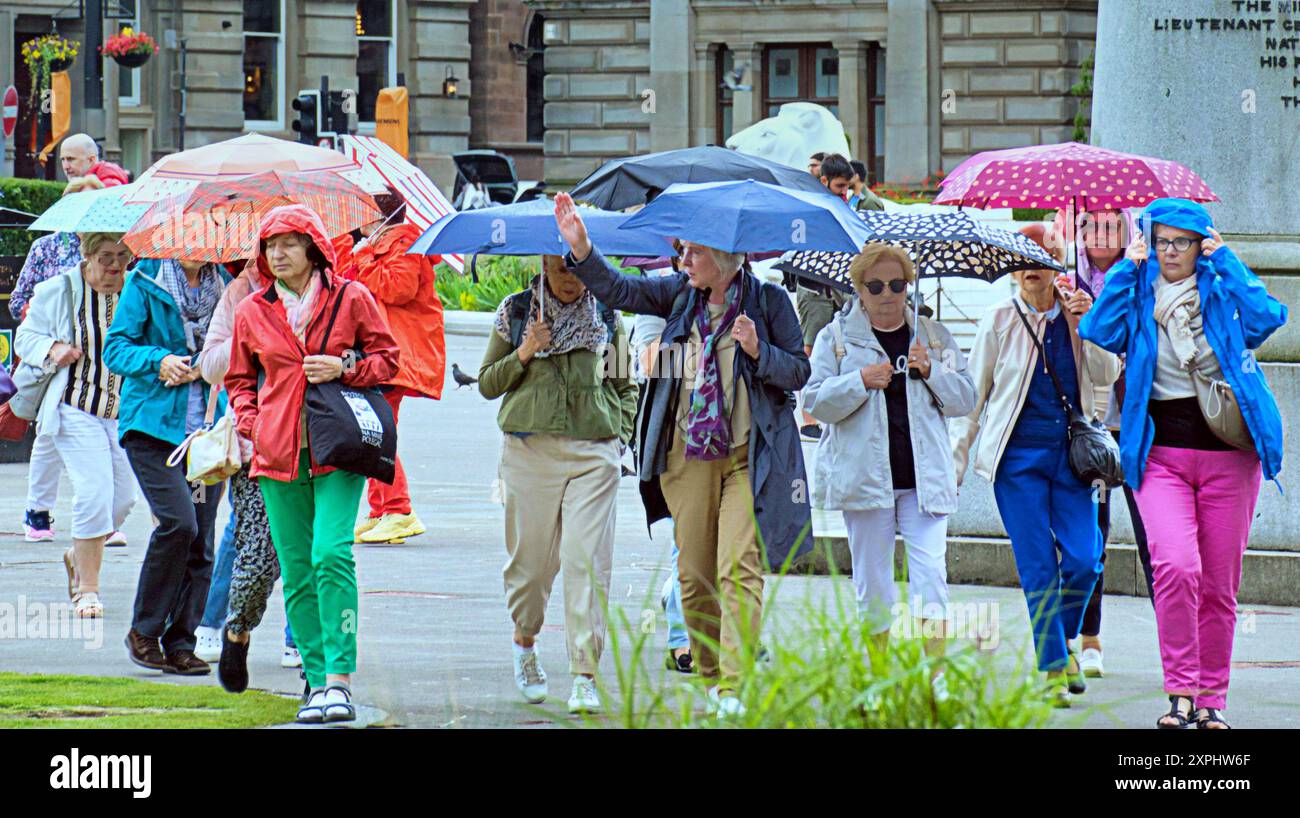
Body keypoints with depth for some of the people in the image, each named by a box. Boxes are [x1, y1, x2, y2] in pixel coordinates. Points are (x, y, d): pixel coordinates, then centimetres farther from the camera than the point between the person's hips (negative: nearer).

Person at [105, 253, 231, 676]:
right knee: (178, 522, -19)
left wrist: (202, 366, -5)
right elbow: (115, 347, -2)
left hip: (206, 429, 4)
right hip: (153, 425, -4)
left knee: (200, 539, 1)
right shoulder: (144, 282, -1)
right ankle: (144, 631, -3)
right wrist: (158, 362, -20)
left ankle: (180, 644, 9)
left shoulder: (223, 286, 10)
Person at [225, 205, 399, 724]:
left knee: (332, 555, -17)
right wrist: (249, 423, 4)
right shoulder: (252, 312, 11)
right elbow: (240, 379, 21)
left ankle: (339, 680, -17)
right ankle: (316, 680, 9)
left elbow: (386, 357, 8)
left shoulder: (350, 299, 2)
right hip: (278, 453, 4)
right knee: (296, 568, 2)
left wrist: (345, 368, -9)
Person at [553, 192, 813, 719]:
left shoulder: (767, 301, -1)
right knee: (695, 573, 7)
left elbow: (798, 371, 1)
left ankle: (735, 685, -18)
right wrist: (581, 250, -3)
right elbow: (620, 291, 9)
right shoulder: (680, 295, 9)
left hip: (748, 458, -4)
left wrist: (758, 351, -16)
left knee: (739, 567, -13)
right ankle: (709, 675, 22)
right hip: (688, 456, 4)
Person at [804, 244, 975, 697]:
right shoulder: (836, 337, 8)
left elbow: (965, 399, 12)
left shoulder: (935, 336, 13)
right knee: (872, 580, 3)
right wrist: (861, 382, -14)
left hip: (924, 474, 0)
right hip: (864, 472, 0)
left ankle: (936, 673, -11)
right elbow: (815, 401, 0)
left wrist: (931, 373, -5)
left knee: (930, 572, -11)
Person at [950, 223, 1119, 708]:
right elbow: (971, 395, 7)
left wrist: (1086, 324, -12)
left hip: (1070, 453, 2)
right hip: (1018, 454, -2)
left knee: (1083, 559, -8)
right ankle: (1052, 668, 0)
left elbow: (1105, 375, 1)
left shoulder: (1077, 312, 9)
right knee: (1037, 568, -6)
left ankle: (1065, 640, 18)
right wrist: (955, 461, 5)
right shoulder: (999, 321, 3)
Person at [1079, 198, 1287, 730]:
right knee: (1175, 567, -21)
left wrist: (1225, 262, -5)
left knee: (1218, 585, 3)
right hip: (1162, 452, -1)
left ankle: (1212, 697, 14)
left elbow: (1267, 318, -11)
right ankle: (1179, 690, -15)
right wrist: (1127, 269, -6)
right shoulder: (1139, 298, 9)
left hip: (1227, 454, 1)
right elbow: (1100, 332, -8)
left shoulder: (1224, 292, 8)